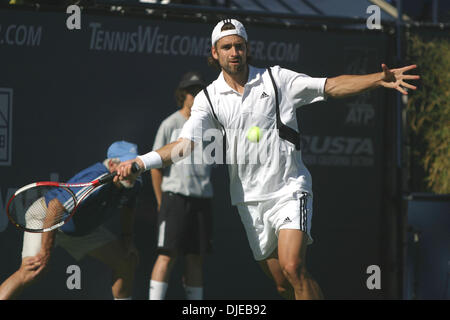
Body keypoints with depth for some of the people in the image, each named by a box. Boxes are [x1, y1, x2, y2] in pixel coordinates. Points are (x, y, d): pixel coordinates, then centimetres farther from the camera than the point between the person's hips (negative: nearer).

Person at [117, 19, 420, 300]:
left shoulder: (277, 79, -1)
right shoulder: (208, 98, 3)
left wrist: (381, 78, -16)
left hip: (290, 190, -3)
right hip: (250, 200, 3)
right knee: (282, 283, 4)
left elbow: (333, 86, -2)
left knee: (293, 267, -22)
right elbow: (185, 144, -6)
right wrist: (139, 162, -22)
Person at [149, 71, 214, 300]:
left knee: (196, 257, 5)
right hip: (175, 196, -4)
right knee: (168, 254, -11)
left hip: (202, 198, 4)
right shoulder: (170, 124, 0)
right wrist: (161, 202, -1)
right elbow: (156, 164, 1)